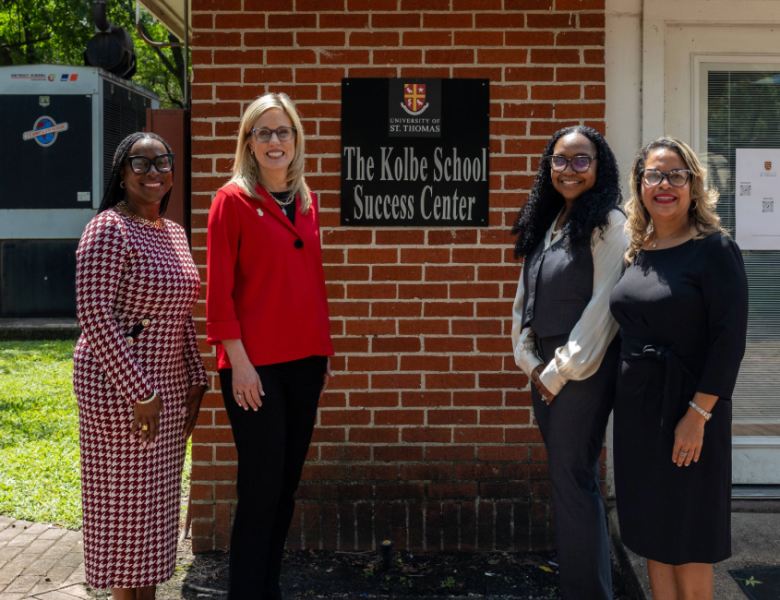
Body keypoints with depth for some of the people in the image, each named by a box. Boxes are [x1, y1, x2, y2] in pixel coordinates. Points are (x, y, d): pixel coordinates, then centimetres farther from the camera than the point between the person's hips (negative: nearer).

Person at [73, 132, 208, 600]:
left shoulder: (174, 233, 11)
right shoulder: (108, 229, -13)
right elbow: (94, 315, -20)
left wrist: (194, 381, 11)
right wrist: (139, 392, -21)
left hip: (167, 387, 8)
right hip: (117, 386, -8)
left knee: (156, 500, 15)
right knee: (124, 501, 3)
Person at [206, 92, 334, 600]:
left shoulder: (307, 202, 13)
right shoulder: (233, 200, -5)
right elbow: (219, 291, -9)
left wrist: (325, 352, 15)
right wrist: (239, 361, -14)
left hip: (304, 360, 6)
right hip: (255, 365, -6)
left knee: (288, 482, 13)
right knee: (262, 486, -1)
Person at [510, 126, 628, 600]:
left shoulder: (610, 225, -9)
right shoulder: (545, 223, 13)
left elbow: (603, 307, -14)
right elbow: (525, 297, 13)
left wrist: (562, 371, -12)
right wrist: (530, 361, 3)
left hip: (585, 370, -7)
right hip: (544, 370, 7)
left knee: (574, 480, -5)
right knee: (566, 476, 12)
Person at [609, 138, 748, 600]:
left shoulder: (714, 249, -10)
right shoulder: (638, 252, 10)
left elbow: (730, 339, -15)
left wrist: (697, 416, -19)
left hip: (687, 407, -6)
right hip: (636, 405, 7)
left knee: (688, 540, 4)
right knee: (652, 530, 14)